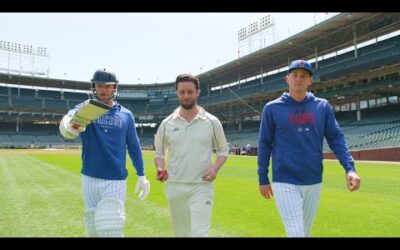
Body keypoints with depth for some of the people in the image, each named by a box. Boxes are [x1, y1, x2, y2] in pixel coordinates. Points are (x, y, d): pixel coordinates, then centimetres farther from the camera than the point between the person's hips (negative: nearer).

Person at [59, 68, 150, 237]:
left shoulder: (126, 115, 3)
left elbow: (134, 147, 8)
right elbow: (70, 116, -23)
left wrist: (141, 175, 4)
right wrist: (68, 125, -47)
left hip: (116, 181, -1)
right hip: (89, 178, 1)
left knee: (111, 229, -5)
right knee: (93, 228, 14)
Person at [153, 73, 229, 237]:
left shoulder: (212, 122, 0)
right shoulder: (166, 124, 3)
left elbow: (223, 150, 9)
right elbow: (159, 153, 13)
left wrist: (215, 167, -10)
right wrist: (160, 169, -8)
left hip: (202, 187, -2)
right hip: (175, 187, 3)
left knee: (199, 233, -9)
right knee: (180, 233, 15)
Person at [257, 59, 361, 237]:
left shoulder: (322, 106, 4)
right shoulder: (272, 108, -2)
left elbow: (336, 138, 2)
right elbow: (264, 144, 1)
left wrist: (350, 168, -12)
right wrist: (263, 179, 0)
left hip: (314, 182, 4)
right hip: (284, 182, -3)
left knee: (305, 232, 19)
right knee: (296, 232, -7)